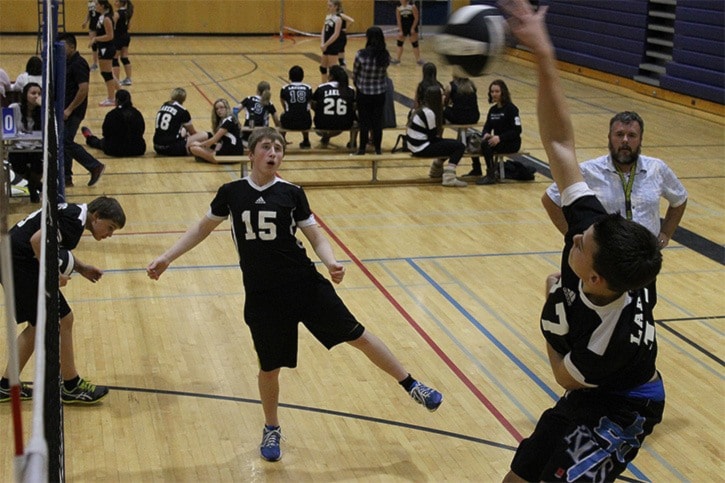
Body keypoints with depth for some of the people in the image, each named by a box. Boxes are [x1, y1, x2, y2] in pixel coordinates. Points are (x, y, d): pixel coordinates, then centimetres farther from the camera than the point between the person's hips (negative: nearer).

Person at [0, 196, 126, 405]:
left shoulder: (74, 214, 12)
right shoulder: (75, 221, -19)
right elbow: (37, 240, -30)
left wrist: (81, 268, 12)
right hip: (20, 264, -11)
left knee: (38, 325, 19)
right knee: (62, 321, -2)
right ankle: (72, 387, 11)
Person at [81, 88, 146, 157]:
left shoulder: (112, 114, -14)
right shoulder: (137, 113, -3)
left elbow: (106, 134, -4)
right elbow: (141, 131, 7)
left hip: (117, 151, -3)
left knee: (102, 141, 31)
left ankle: (90, 138, 65)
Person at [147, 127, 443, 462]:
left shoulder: (292, 193, -2)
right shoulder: (231, 193, 0)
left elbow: (316, 237, 2)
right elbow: (203, 228, 14)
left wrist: (331, 262, -18)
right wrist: (166, 258, 9)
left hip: (305, 284, 0)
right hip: (262, 295, 0)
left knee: (357, 336, 2)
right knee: (270, 367, 9)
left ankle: (412, 386, 20)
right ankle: (271, 430, 36)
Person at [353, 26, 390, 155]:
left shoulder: (361, 54, -18)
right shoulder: (385, 55, -10)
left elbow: (355, 74, -7)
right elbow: (384, 71, 2)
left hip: (363, 92, -2)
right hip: (380, 93, 2)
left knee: (364, 121, 12)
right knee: (378, 120, 14)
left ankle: (362, 148, 20)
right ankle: (378, 148, 22)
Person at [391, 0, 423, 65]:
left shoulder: (412, 6, -14)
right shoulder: (398, 8, -3)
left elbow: (416, 18, -11)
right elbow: (398, 20, -3)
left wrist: (413, 28, -15)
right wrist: (400, 30, -8)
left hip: (412, 27, -4)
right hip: (403, 27, 4)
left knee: (414, 44, -3)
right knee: (399, 43, 5)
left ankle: (418, 59, 5)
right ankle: (397, 59, 14)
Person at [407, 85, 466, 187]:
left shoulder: (422, 109, 10)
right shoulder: (429, 113, -18)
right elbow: (433, 138, -12)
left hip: (415, 145, 10)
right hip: (421, 149, -10)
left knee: (451, 143, 25)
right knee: (459, 146, -9)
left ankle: (436, 170, 36)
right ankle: (449, 178, -14)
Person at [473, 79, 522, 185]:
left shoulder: (511, 108, -11)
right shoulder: (493, 109, 11)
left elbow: (517, 130, -17)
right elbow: (487, 126, 10)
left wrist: (499, 138, -28)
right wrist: (486, 134, -16)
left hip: (511, 143, -7)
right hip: (496, 141, 7)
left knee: (486, 144, -30)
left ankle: (491, 175, -24)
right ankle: (476, 170, 15)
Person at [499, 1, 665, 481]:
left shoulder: (616, 336, -40)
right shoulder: (593, 227, -27)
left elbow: (566, 376, -17)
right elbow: (560, 144, -25)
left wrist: (554, 302, -6)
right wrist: (544, 57, -31)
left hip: (620, 409, -7)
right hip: (588, 393, 7)